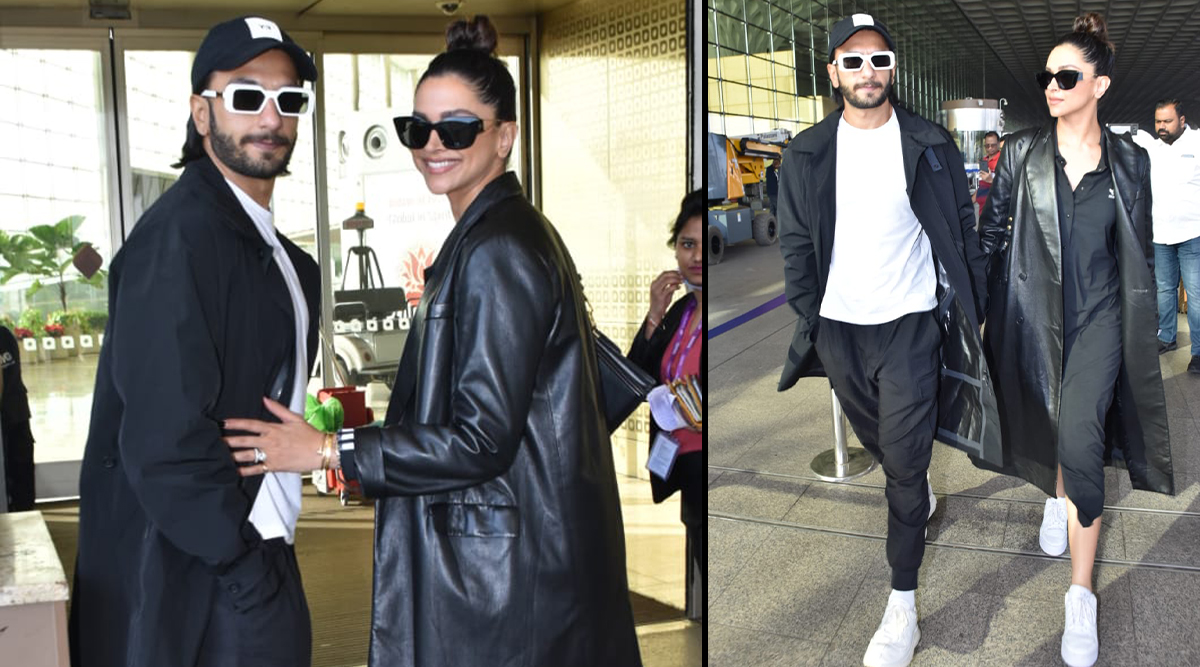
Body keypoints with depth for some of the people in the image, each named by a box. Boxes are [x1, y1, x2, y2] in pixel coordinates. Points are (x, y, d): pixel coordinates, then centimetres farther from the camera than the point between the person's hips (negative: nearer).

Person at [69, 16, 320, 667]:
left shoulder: (272, 249, 10)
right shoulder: (179, 235, -19)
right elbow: (165, 439, -24)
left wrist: (266, 555, 9)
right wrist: (250, 569, -17)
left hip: (249, 549, 8)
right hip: (193, 579, -8)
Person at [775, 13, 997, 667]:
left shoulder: (931, 146, -2)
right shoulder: (806, 154, 2)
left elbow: (963, 233, 2)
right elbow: (796, 244, 5)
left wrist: (972, 310, 0)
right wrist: (809, 319, 1)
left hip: (911, 325, -3)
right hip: (839, 328, 3)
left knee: (904, 462, -3)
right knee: (878, 441, 21)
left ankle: (903, 607, 6)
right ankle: (921, 494, 54)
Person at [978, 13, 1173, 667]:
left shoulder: (1129, 161, 0)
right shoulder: (1023, 152, -1)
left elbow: (1140, 253, 7)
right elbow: (992, 232, 4)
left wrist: (1142, 330, 8)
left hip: (1098, 318, -1)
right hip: (1034, 313, 2)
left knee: (1080, 445, -14)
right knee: (1052, 432, 16)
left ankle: (1081, 595, -5)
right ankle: (1057, 497, 51)